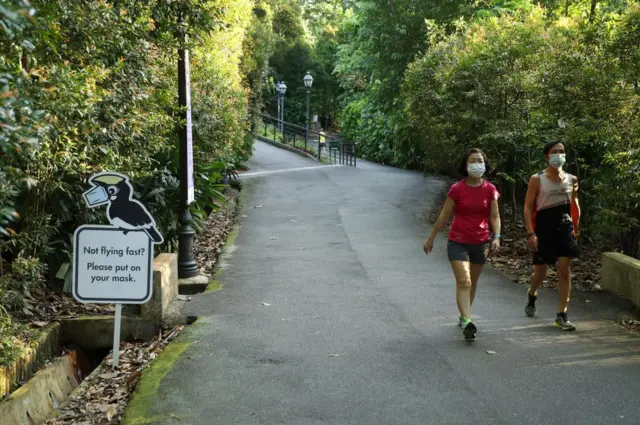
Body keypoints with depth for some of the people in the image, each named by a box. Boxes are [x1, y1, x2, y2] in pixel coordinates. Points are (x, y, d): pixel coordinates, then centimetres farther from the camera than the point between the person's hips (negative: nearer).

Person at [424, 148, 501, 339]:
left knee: (472, 282, 16)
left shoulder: (490, 190, -1)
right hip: (458, 242, -3)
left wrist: (496, 237, -15)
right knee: (463, 282, -15)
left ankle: (463, 315, 35)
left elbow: (494, 216, 1)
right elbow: (444, 216, -1)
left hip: (480, 243, 3)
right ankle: (467, 322, -24)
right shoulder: (457, 189, -8)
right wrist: (431, 238, 3)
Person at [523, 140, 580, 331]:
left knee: (564, 270, -6)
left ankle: (562, 316, -1)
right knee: (540, 272, 7)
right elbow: (528, 207, -5)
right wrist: (530, 233, -13)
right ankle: (531, 294, 42)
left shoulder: (571, 179, 7)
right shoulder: (537, 179, -3)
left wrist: (576, 228, 9)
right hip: (544, 229, -2)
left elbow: (574, 204, 17)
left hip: (565, 227, 2)